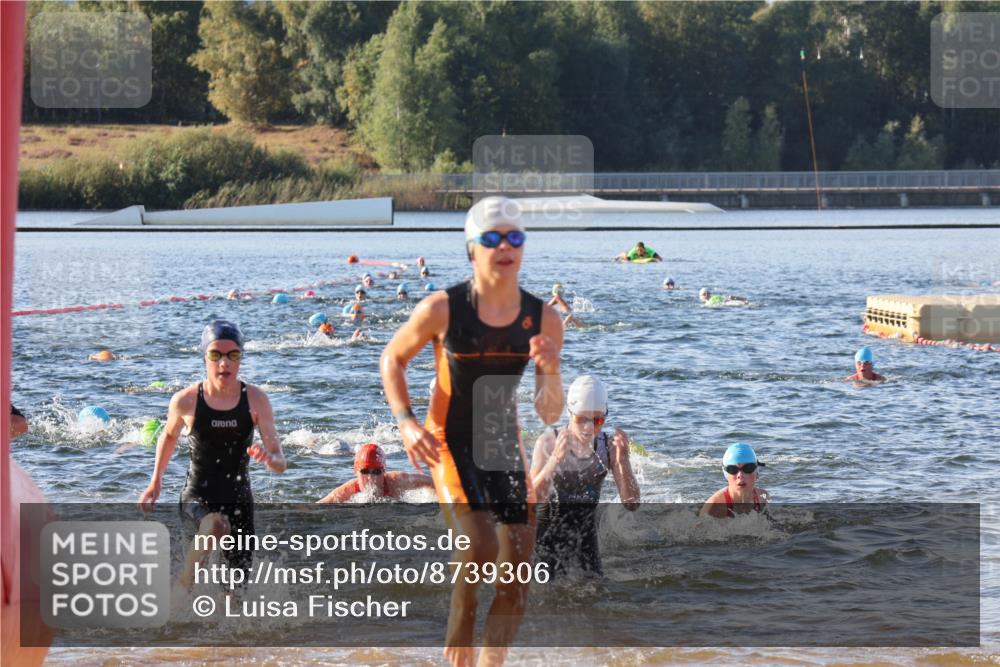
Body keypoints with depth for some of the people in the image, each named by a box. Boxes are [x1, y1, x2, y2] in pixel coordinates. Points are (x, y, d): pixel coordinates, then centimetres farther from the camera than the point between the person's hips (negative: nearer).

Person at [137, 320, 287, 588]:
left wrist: (269, 458, -37)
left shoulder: (255, 400, -11)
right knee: (215, 525, -38)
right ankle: (183, 589, -19)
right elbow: (169, 436, 12)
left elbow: (280, 464, -14)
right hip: (197, 497, -2)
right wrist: (155, 482, 13)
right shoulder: (186, 401, -12)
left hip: (239, 499, 3)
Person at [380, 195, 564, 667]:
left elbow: (549, 414, -3)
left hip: (505, 446, 4)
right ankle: (460, 622, 2)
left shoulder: (543, 319, -6)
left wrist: (551, 372, -24)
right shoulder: (442, 309, -15)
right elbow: (392, 359, 2)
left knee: (517, 575, 1)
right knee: (479, 544, -26)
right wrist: (406, 422, -11)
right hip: (448, 443, -4)